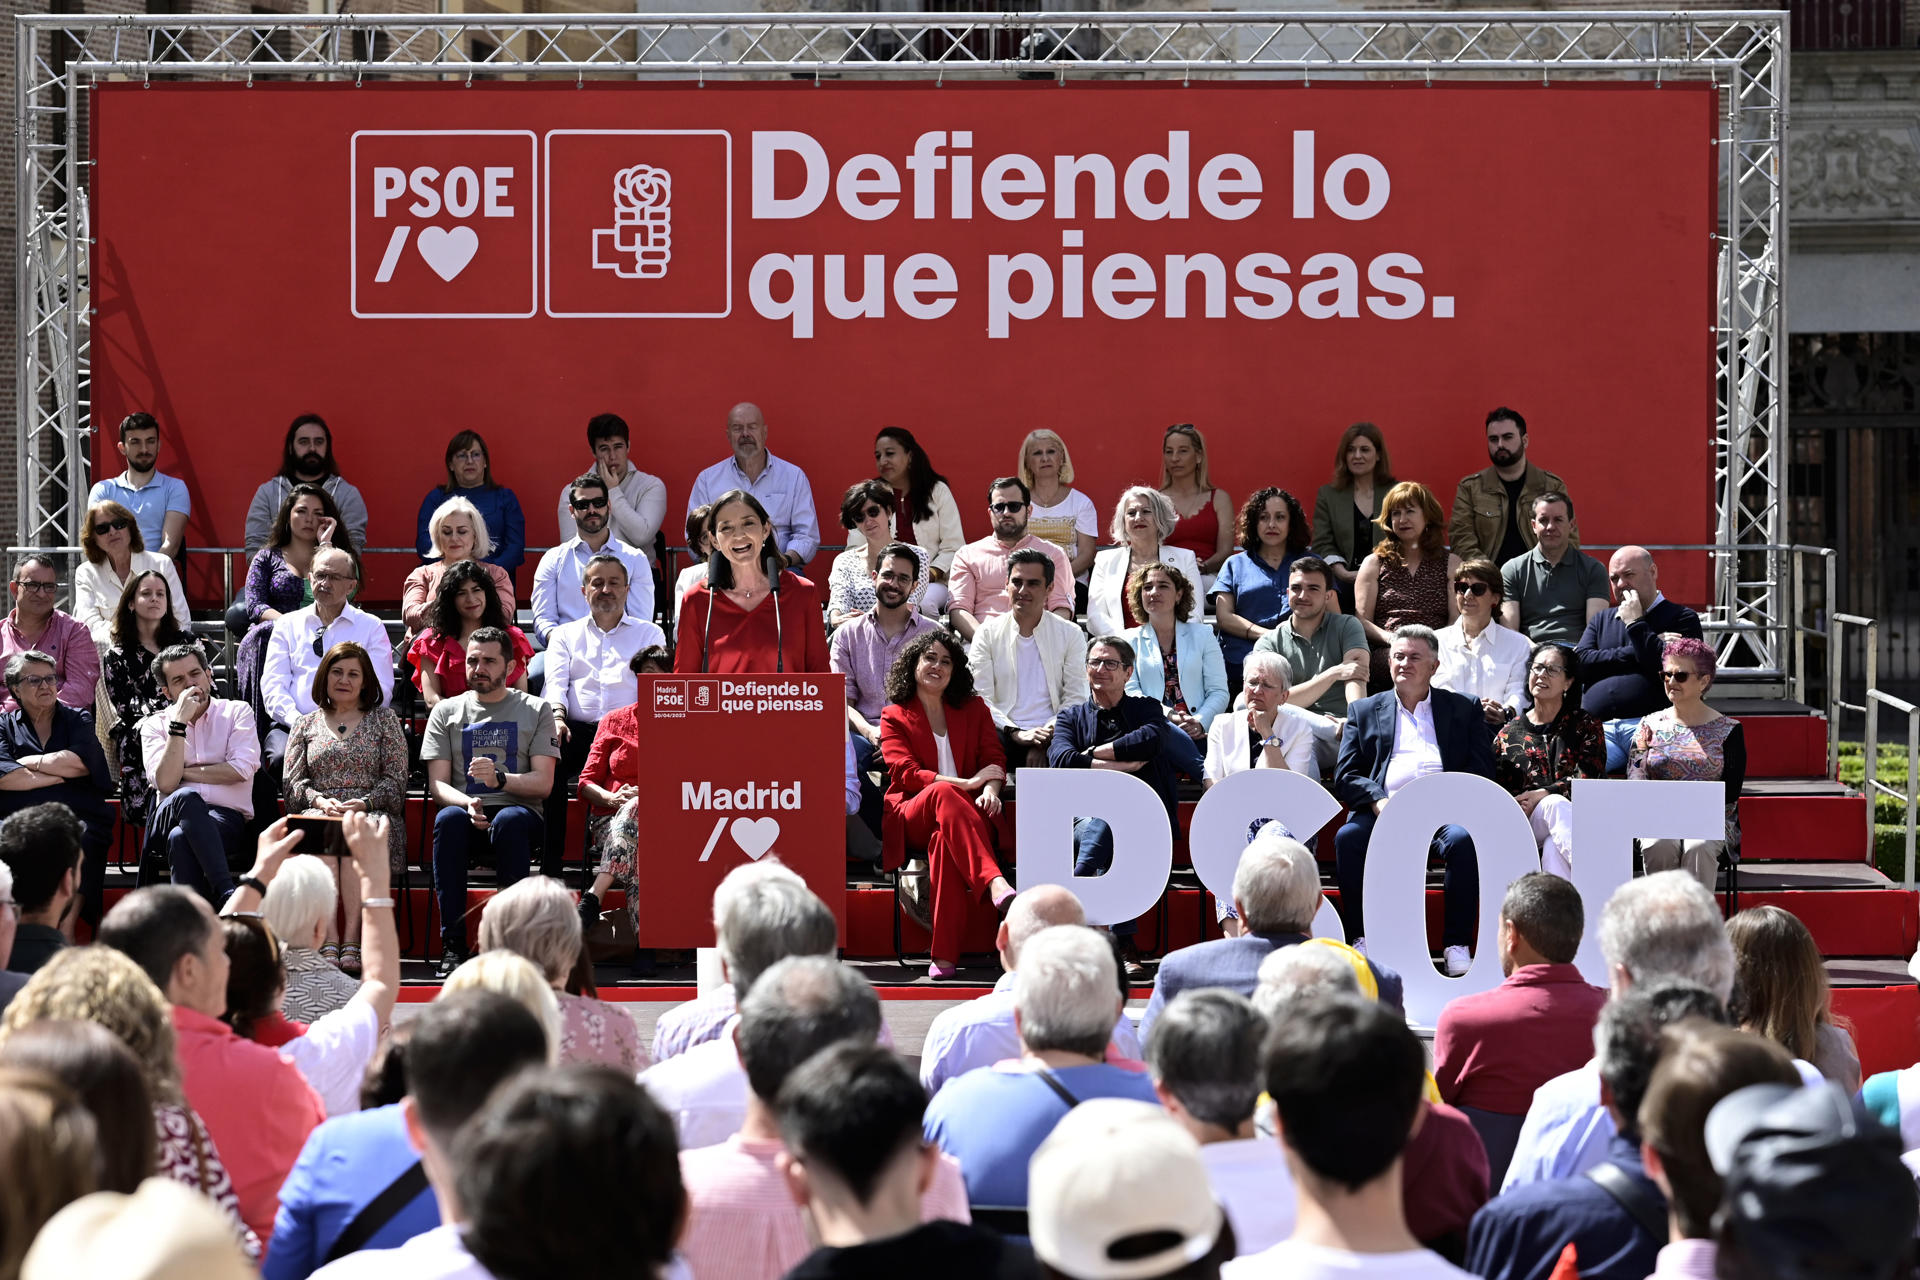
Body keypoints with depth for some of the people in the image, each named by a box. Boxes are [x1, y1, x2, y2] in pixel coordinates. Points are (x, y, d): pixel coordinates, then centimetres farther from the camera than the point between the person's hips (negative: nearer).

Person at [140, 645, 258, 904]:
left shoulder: (236, 712, 13)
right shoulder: (155, 725, 15)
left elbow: (241, 770, -4)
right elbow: (166, 783, -4)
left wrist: (183, 772, 1)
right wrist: (179, 723, -7)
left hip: (226, 817, -1)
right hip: (170, 819, 1)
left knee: (181, 838, -37)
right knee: (185, 797, -37)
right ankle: (226, 893, -48)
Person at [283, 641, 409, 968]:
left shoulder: (384, 719, 17)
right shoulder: (306, 724, 21)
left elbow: (396, 781, 7)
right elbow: (292, 783, 13)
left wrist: (363, 803, -11)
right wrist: (320, 801, -9)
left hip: (373, 813, -1)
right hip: (318, 811, 1)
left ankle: (352, 939, -41)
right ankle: (328, 940, -42)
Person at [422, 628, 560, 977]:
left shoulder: (536, 711, 12)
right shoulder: (447, 711, 16)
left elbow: (543, 783, 2)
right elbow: (437, 784, 7)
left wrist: (500, 778, -18)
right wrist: (467, 803, -16)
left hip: (518, 810, -1)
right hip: (466, 809, 1)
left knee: (509, 820, -38)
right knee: (448, 818, -35)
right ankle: (453, 944, -36)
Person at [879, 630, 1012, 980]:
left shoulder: (974, 709, 23)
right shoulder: (895, 716, 14)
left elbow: (994, 759, 10)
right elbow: (904, 773, -2)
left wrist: (990, 790, -15)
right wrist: (965, 784, -15)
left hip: (965, 812, 1)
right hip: (911, 816, -1)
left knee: (945, 839, -38)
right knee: (944, 794, -39)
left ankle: (945, 954, -49)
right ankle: (995, 883, -60)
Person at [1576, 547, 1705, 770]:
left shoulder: (1683, 618, 14)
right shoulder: (1601, 620, 29)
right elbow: (1581, 663, 9)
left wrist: (1635, 624, 2)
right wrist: (1637, 653, 3)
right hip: (1599, 728, 3)